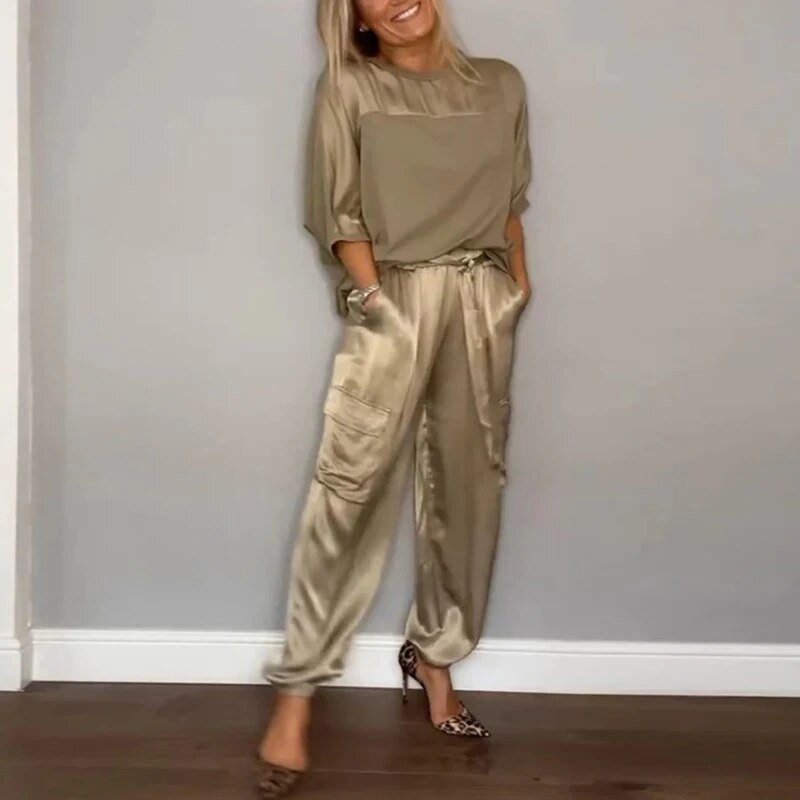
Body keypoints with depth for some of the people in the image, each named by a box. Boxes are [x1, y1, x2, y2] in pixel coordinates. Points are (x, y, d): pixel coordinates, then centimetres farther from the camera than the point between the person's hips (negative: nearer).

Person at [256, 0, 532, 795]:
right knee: (350, 482, -12)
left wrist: (519, 281, 8)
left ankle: (434, 652, 24)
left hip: (481, 300, 4)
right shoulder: (348, 88, 3)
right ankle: (296, 688, -7)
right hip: (393, 298, -3)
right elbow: (337, 212, -2)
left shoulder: (501, 85, 13)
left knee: (468, 482, 6)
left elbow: (511, 199, 17)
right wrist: (372, 295, -10)